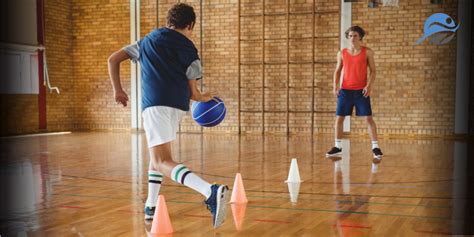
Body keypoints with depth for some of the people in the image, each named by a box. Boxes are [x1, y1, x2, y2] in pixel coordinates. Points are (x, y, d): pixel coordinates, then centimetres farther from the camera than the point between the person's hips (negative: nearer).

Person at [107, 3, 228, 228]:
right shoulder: (189, 50, 11)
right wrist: (206, 97, 29)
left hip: (155, 104, -2)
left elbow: (113, 59, 19)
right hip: (178, 106, 2)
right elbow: (193, 93, 8)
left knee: (162, 162, -13)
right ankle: (151, 207, 25)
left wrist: (118, 90, 26)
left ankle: (211, 192, -35)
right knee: (158, 154, 24)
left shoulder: (148, 40, 20)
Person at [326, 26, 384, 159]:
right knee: (339, 118, 2)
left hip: (361, 91, -2)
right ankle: (338, 147, 14)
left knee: (368, 119, -6)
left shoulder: (367, 52, 1)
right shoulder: (342, 53, 7)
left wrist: (369, 85, -14)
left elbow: (373, 71, 1)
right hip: (345, 90, 2)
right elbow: (337, 71, 12)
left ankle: (375, 147, 1)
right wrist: (335, 85, -3)